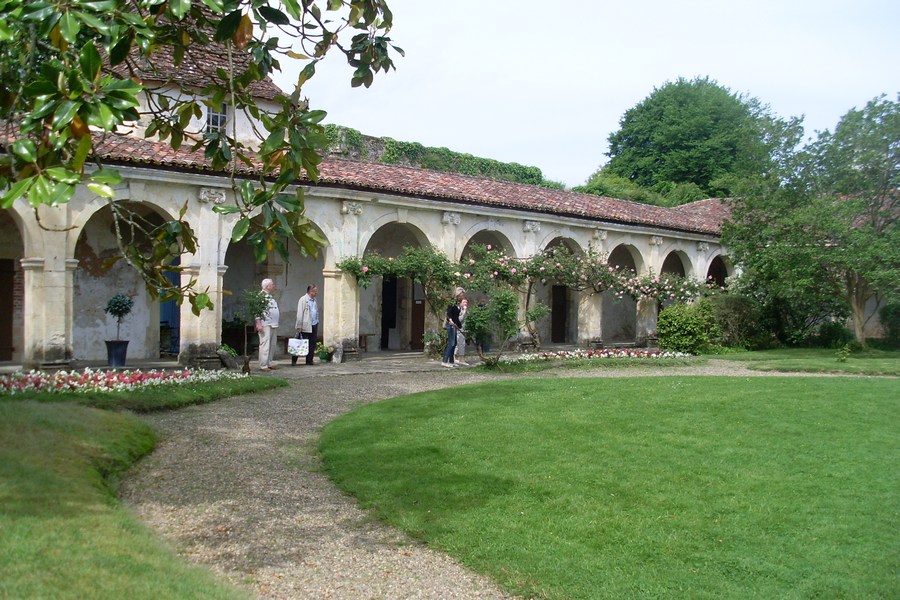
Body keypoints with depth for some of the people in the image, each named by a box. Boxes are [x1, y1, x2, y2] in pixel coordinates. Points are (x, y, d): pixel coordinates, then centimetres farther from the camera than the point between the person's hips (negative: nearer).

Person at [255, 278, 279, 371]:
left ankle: (269, 363, 17)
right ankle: (263, 365, -6)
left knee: (272, 345, 10)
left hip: (274, 325, 9)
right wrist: (258, 324, -20)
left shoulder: (271, 296, 19)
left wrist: (276, 325, 23)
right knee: (265, 345, -8)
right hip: (265, 325, -9)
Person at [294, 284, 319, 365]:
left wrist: (317, 324, 13)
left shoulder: (314, 300, 14)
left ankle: (309, 360, 10)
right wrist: (299, 327, -13)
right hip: (306, 326, -6)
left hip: (314, 326, 7)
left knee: (312, 344, 4)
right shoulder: (303, 300, -7)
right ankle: (294, 360, 7)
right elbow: (299, 314, -10)